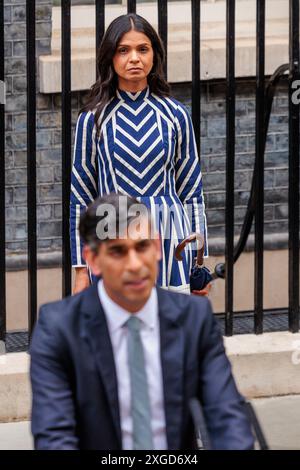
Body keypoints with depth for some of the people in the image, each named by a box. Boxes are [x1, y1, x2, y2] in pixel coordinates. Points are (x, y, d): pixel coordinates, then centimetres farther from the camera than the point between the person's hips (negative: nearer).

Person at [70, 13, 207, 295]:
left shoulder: (174, 115, 6)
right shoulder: (93, 119, 4)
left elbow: (192, 191, 9)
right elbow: (81, 198, 6)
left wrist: (200, 262, 7)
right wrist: (81, 269, 3)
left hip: (168, 243, 1)